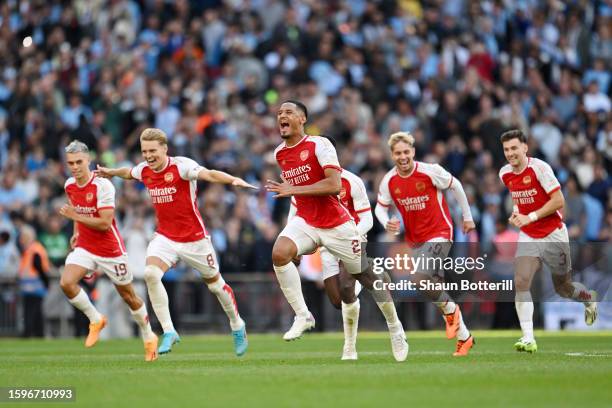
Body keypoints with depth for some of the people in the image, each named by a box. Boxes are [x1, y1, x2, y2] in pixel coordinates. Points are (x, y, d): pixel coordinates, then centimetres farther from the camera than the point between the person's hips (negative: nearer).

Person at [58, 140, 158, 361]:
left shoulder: (102, 186, -21)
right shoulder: (69, 186, 0)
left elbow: (105, 223, -25)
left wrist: (76, 216, -27)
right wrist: (77, 232, 13)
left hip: (110, 250, -5)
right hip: (84, 247, 5)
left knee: (129, 296, 8)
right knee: (66, 283, -21)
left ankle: (148, 336, 30)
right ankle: (95, 320, 2)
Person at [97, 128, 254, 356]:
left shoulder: (181, 166, -19)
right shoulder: (144, 170, 0)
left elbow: (209, 174, -36)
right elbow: (128, 173, 26)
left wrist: (233, 180, -53)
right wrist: (109, 172, 39)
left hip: (194, 238, -4)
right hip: (165, 237, 4)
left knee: (215, 284, 10)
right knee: (150, 274, -22)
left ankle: (237, 326, 36)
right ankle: (168, 332, -15)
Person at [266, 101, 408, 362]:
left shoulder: (319, 145, -15)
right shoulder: (279, 154, 5)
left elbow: (334, 184, -25)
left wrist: (293, 190, -29)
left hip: (337, 224, -4)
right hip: (305, 221, 4)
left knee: (368, 278, 7)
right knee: (279, 253, -27)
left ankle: (395, 329, 28)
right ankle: (302, 316, -18)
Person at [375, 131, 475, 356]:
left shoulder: (430, 171, -14)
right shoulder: (389, 181, -4)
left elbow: (455, 186, 0)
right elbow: (380, 207, 9)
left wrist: (467, 217, 8)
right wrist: (387, 223, -13)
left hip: (439, 233, -5)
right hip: (414, 240, 5)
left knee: (420, 276, -27)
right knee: (434, 284, 9)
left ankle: (449, 308, 1)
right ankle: (464, 337, 22)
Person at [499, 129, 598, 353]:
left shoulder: (539, 168, -18)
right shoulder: (505, 174, 1)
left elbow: (559, 201, -19)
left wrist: (530, 217, -23)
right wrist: (516, 213, 2)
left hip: (553, 235, -4)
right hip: (528, 238, 4)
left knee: (563, 288, 11)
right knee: (521, 282, -19)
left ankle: (590, 298, 47)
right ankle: (528, 339, -20)